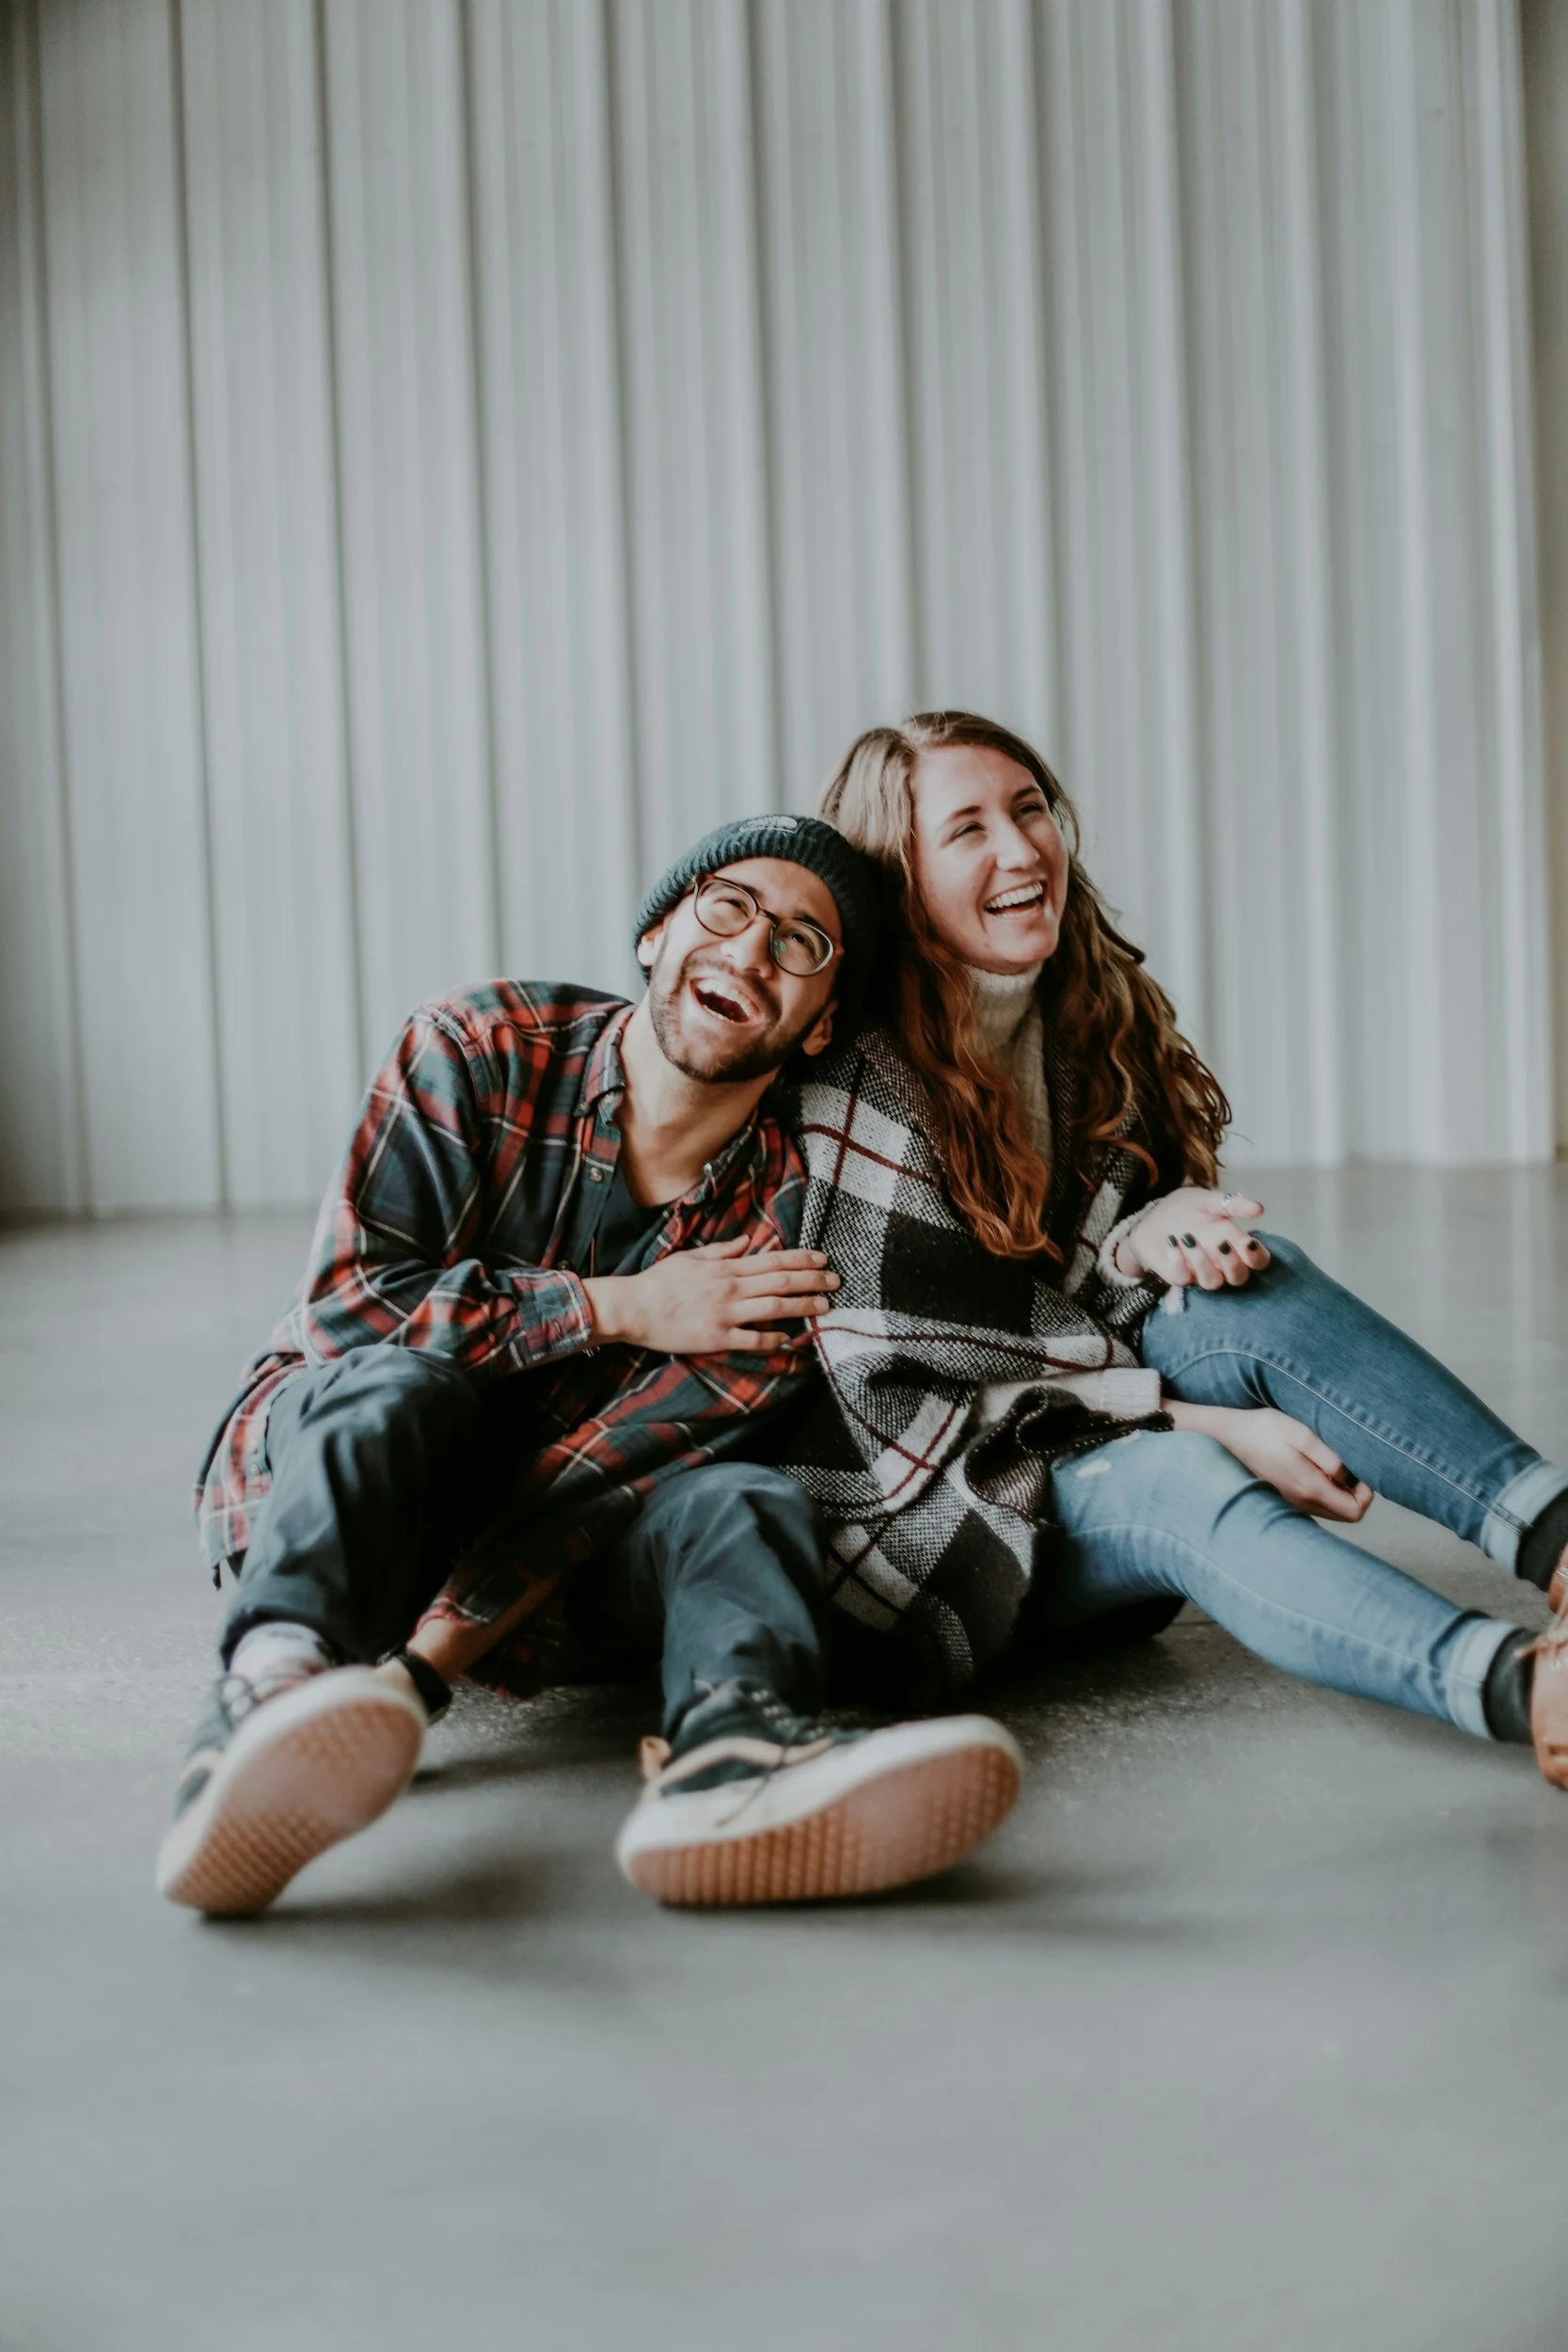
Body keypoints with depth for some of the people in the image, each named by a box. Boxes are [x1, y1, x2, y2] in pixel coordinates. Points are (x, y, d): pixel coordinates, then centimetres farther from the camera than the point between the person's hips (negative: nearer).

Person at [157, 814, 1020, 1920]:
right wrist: (619, 1309, -20)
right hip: (323, 1456, -1)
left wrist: (420, 1669, -28)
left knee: (746, 1499, -27)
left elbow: (598, 1474, -18)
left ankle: (739, 1747, -61)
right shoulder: (484, 1049, -8)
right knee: (403, 1388, -34)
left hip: (550, 1542, 1)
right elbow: (347, 1300, -16)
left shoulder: (792, 1223, -7)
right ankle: (271, 1688, -62)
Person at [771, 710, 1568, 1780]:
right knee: (1182, 1484, -35)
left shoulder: (1100, 1019, 6)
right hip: (924, 1519, -6)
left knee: (1258, 1283, -20)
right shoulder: (859, 1079, -16)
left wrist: (1145, 1242, -16)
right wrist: (1196, 1420, -21)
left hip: (1082, 1446, 6)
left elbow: (1074, 1305, 10)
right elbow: (891, 1391, -17)